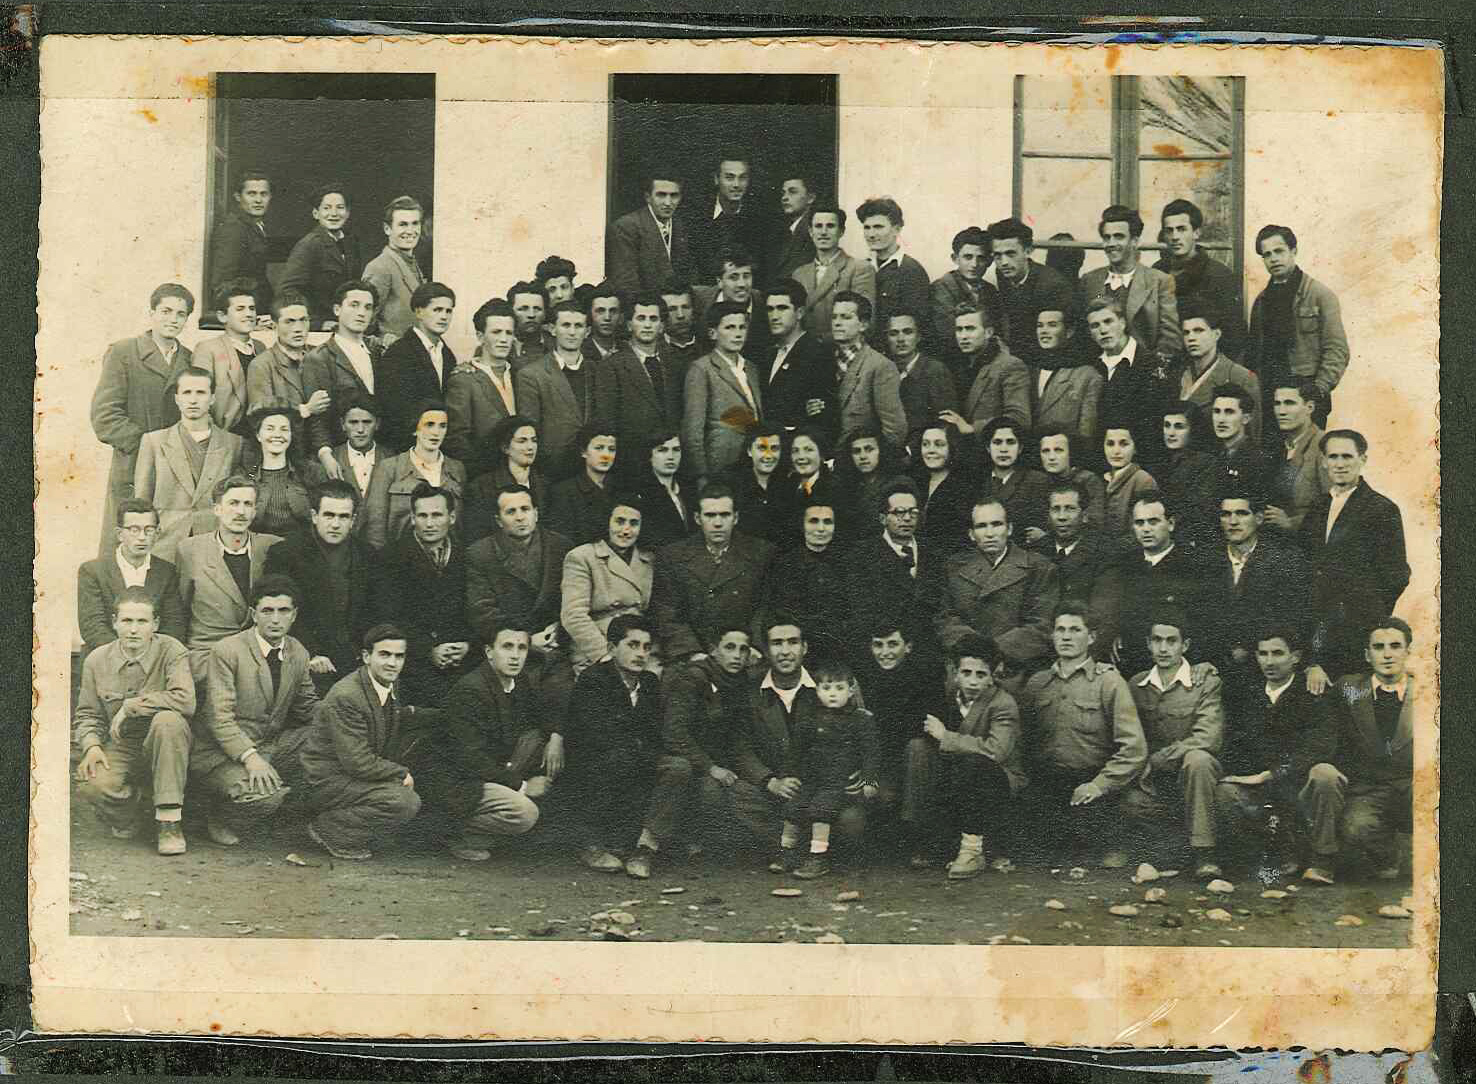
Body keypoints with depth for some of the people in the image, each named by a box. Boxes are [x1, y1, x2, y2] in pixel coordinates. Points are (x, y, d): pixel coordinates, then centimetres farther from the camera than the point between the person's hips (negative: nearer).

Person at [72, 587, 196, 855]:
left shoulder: (171, 651, -10)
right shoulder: (97, 661, 1)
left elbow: (185, 700, -26)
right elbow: (87, 714, 10)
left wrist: (130, 707, -22)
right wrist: (92, 745, -12)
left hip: (162, 750, -2)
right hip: (120, 750, 2)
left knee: (168, 720, -36)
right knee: (93, 784, -31)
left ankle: (169, 819, -25)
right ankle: (124, 818, 10)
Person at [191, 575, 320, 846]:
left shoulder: (298, 653, 6)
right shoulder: (226, 651, -13)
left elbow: (309, 708, 15)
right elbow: (219, 717, -19)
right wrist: (249, 757, -32)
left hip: (270, 747, 7)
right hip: (221, 752, -7)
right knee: (263, 796, -33)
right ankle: (217, 817, 0)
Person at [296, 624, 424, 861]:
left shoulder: (392, 684, 4)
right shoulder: (345, 697, -23)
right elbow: (358, 762, -25)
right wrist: (403, 774, -16)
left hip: (354, 776, 10)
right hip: (325, 783, -10)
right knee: (405, 802, -25)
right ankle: (327, 829, -7)